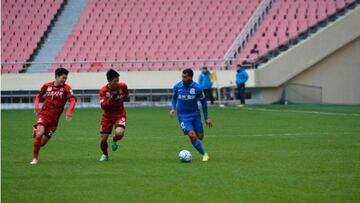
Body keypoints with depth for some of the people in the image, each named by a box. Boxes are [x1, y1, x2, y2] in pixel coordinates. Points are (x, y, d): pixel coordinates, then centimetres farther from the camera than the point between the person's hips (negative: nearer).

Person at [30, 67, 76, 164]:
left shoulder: (66, 88, -5)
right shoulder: (47, 86, 2)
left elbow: (72, 101, -15)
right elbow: (39, 95, 18)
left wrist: (69, 112, -33)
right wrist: (37, 105, -2)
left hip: (54, 118, 0)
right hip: (44, 114, 0)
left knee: (43, 142, -1)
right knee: (40, 133, -24)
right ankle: (35, 158, -10)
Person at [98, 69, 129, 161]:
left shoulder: (122, 86, -11)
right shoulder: (103, 91, -17)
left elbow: (126, 94, 15)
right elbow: (103, 106, -27)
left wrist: (122, 98, 0)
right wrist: (111, 99, -39)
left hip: (120, 115, 0)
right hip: (108, 116, 0)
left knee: (119, 133, -29)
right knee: (103, 139, 1)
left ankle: (114, 141, 9)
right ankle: (105, 155, 32)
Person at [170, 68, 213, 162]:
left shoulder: (197, 88, -12)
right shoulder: (177, 87, -8)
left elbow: (203, 102, 2)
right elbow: (174, 98, 12)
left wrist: (206, 118, 4)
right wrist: (173, 109, -6)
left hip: (195, 114, 1)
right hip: (183, 116, -1)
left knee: (200, 137, 5)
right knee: (192, 135, -18)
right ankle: (204, 154, -3)